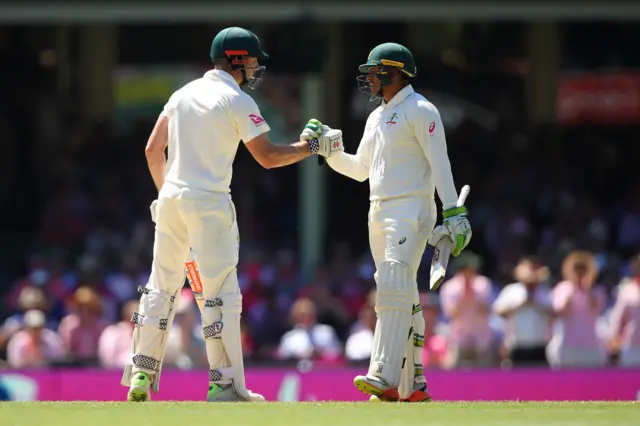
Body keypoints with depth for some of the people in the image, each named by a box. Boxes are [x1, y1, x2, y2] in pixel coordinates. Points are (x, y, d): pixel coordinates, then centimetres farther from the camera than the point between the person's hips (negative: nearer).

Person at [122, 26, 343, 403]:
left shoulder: (184, 93, 13)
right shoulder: (237, 101, -7)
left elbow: (152, 150, 15)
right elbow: (267, 157, -11)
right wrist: (312, 147, 0)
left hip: (171, 200, 7)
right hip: (209, 203, -7)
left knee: (161, 287, 12)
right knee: (222, 294, -4)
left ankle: (140, 377, 9)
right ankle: (224, 385, -7)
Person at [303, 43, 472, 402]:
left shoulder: (420, 111, -6)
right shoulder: (376, 117, 20)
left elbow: (440, 163, -13)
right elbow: (360, 170, 24)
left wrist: (454, 212, -20)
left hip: (411, 211, -9)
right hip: (379, 212, 9)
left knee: (394, 288, -21)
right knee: (403, 299, 8)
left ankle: (386, 378, -31)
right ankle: (413, 385, 10)